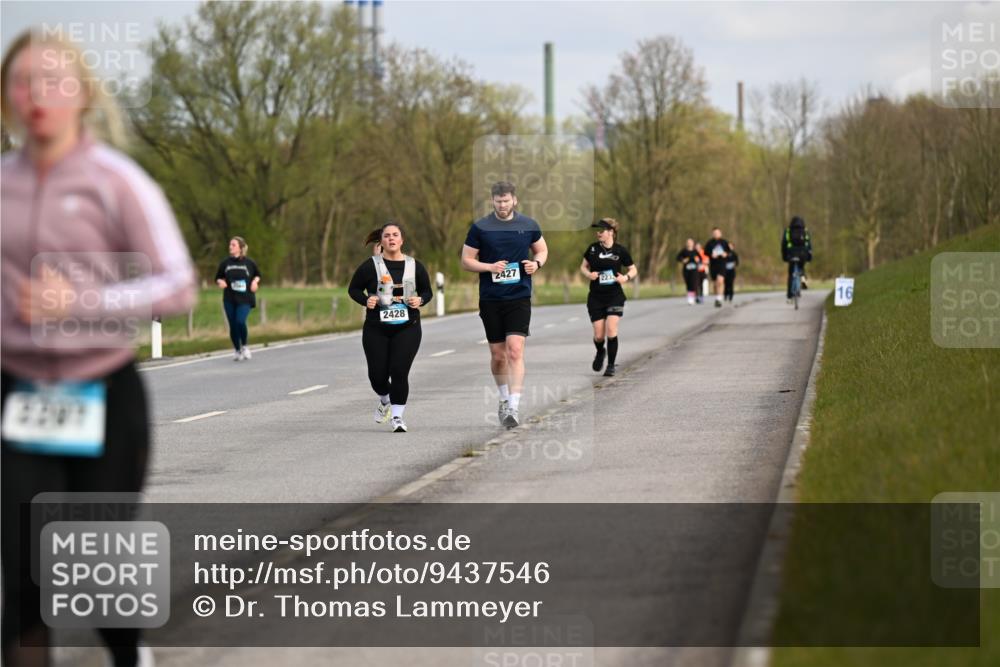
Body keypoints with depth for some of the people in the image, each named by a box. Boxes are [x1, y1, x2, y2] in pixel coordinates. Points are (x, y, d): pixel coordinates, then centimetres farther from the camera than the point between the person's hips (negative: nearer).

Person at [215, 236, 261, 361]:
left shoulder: (249, 262, 0)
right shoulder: (225, 263, 4)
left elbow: (257, 275, 15)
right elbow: (218, 277, 13)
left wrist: (255, 281, -5)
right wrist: (220, 282, -9)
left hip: (245, 299, -3)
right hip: (229, 299, 3)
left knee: (240, 321, -21)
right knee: (233, 325, 4)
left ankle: (244, 346, 2)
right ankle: (237, 350, 25)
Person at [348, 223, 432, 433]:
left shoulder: (414, 266, 4)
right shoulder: (370, 266, -2)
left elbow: (427, 291, 14)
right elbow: (353, 289, 5)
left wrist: (420, 300, -8)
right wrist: (366, 300, -14)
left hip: (407, 329, 0)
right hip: (376, 329, 0)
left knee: (399, 372, -12)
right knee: (377, 374, 0)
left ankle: (397, 416, 0)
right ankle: (384, 400, 35)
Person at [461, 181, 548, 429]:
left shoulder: (529, 225, 3)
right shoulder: (480, 227, 0)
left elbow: (542, 249, 19)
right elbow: (466, 260, 3)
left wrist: (537, 263, -3)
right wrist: (490, 267, -14)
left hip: (519, 298, -1)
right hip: (490, 299, 1)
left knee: (515, 351, -15)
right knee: (497, 355, 9)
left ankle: (513, 408, -18)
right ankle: (504, 399, 32)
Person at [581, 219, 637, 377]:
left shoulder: (620, 250, -4)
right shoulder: (593, 248, 1)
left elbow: (633, 270, 7)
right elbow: (583, 266, 14)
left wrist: (626, 277, -14)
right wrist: (588, 274, -8)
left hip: (615, 297, -2)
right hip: (596, 297, 2)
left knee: (611, 331, -15)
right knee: (599, 335, -1)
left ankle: (611, 365, -1)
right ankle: (600, 352, 34)